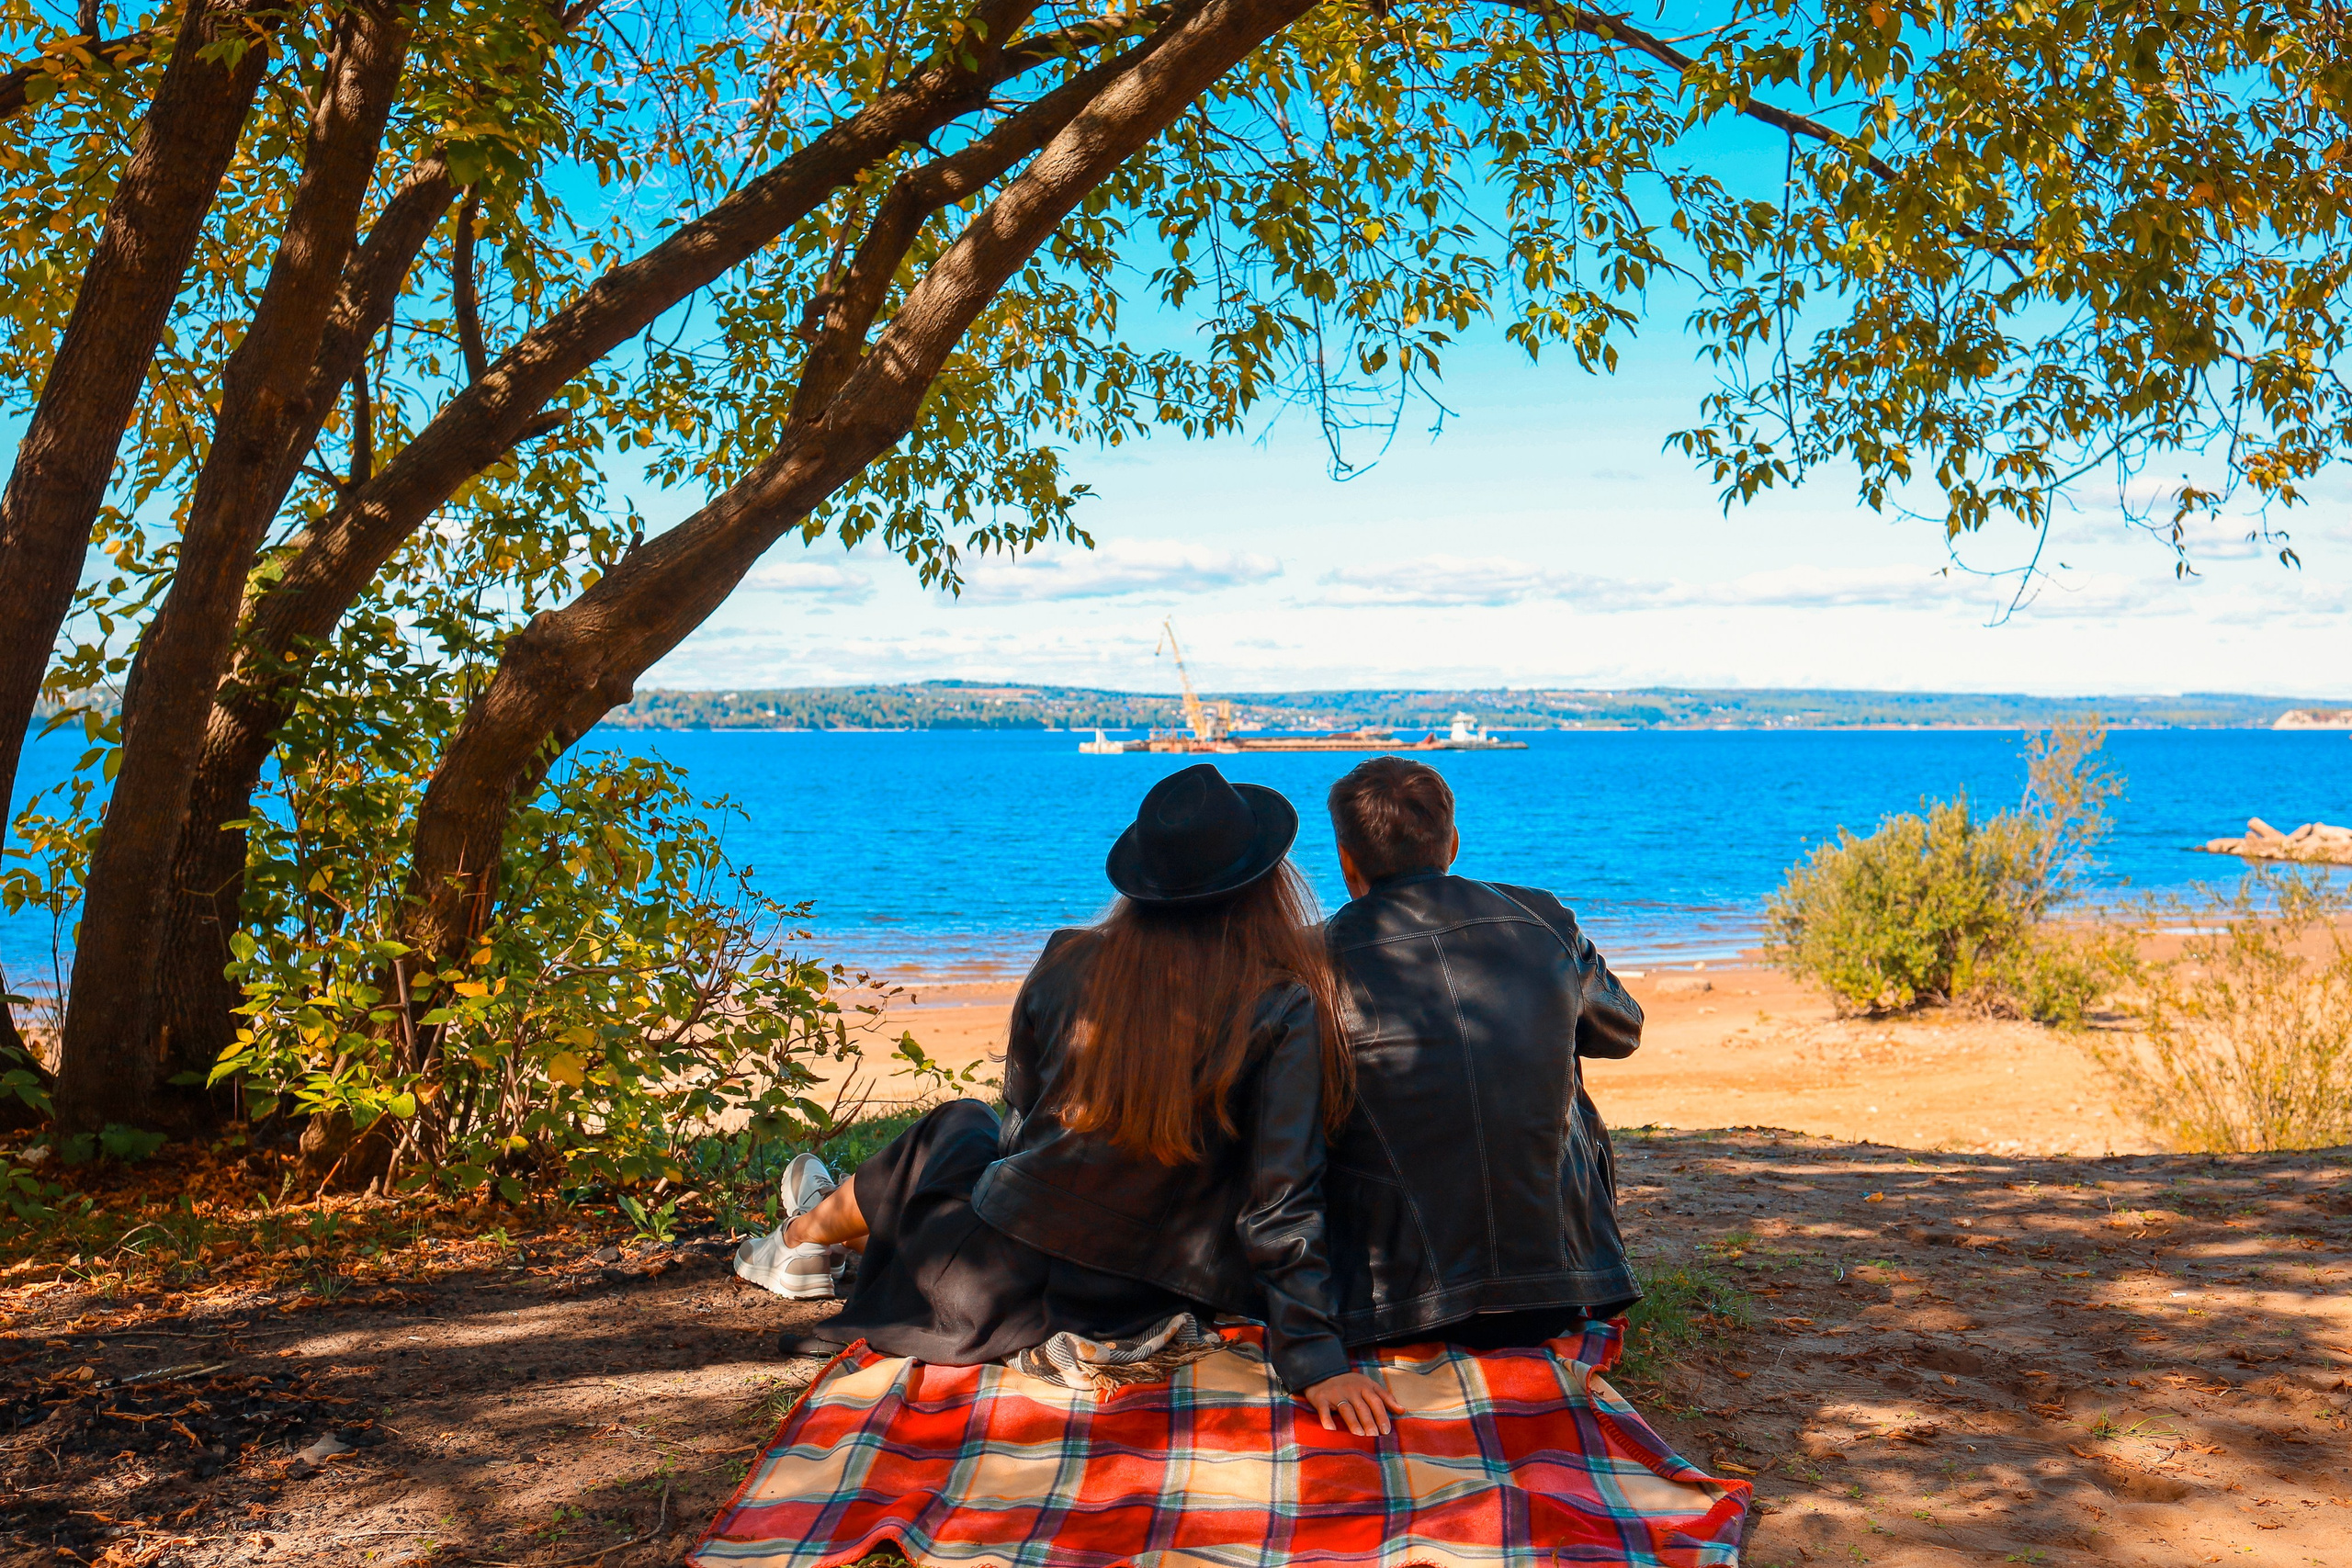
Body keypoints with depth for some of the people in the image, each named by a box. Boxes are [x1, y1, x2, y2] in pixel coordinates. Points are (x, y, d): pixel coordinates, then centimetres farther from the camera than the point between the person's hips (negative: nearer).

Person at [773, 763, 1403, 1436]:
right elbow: (1282, 1202, -18)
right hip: (1132, 1317, 1)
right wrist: (1314, 1359, -12)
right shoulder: (1284, 1008, -15)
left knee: (955, 1126, 34)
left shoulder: (1070, 962, -8)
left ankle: (813, 1227, 61)